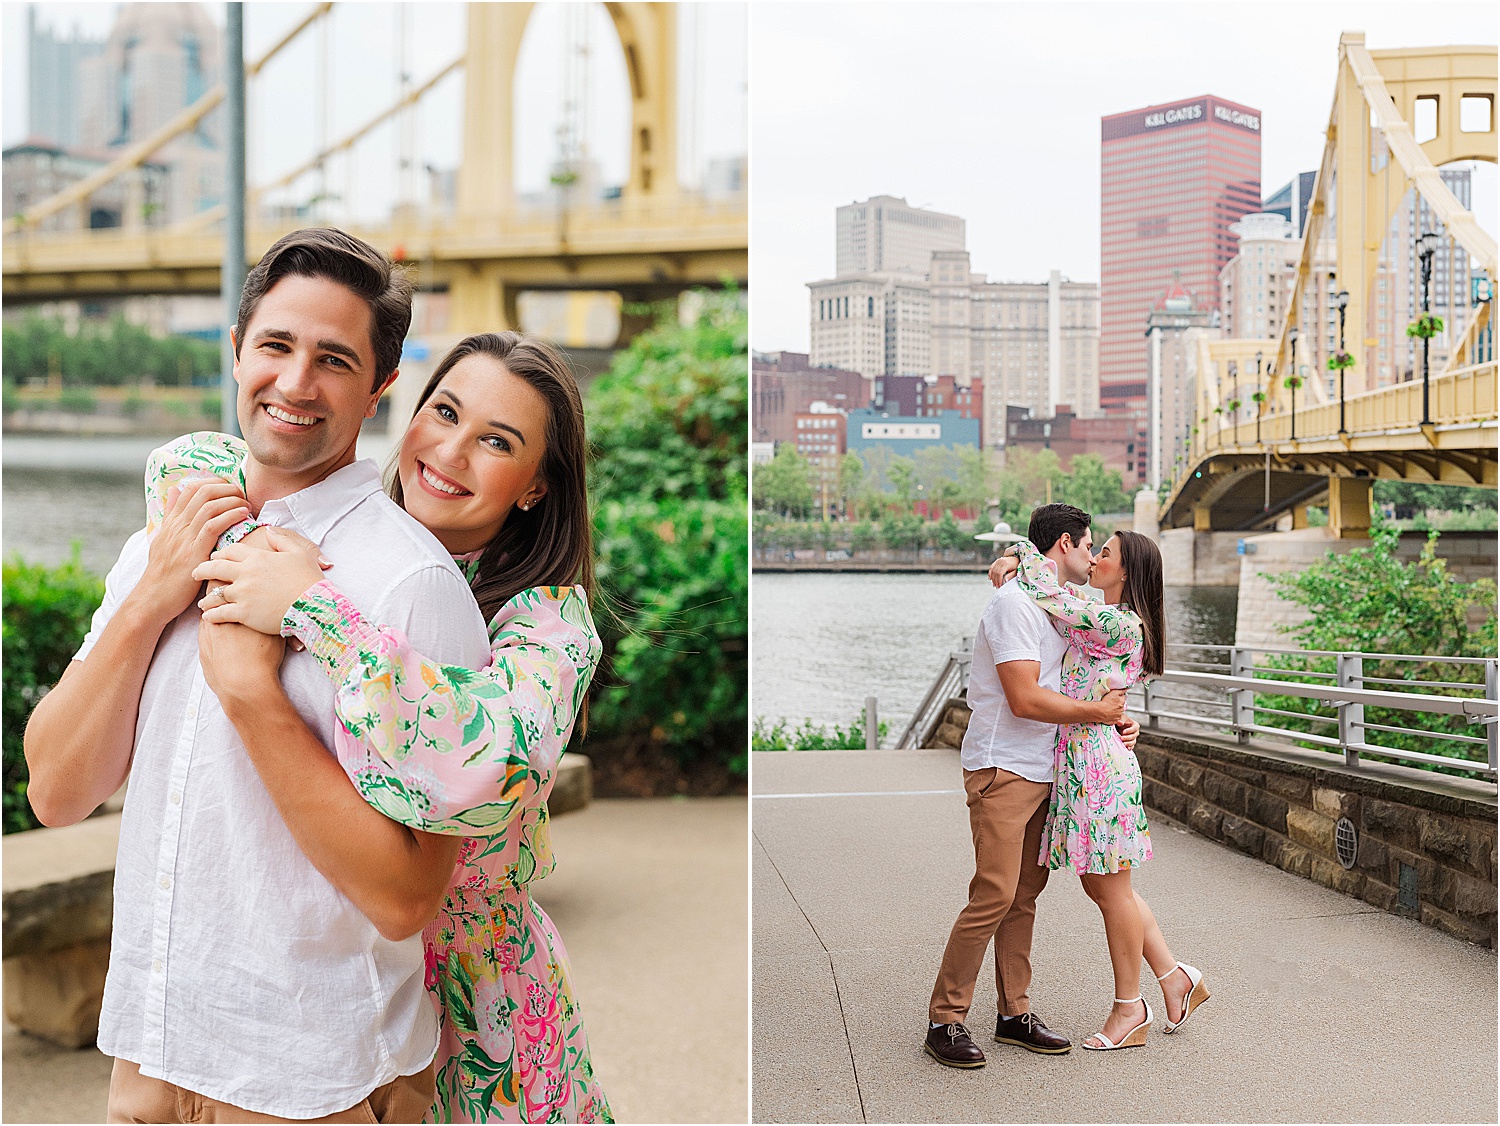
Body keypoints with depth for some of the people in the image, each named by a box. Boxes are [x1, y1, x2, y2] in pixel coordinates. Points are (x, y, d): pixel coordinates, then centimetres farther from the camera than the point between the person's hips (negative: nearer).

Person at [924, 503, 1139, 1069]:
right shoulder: (1015, 604, -14)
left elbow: (1064, 690, 21)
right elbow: (1025, 699, -21)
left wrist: (1116, 718, 3)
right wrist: (1096, 712, -10)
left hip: (1040, 770, 9)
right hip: (1001, 769, -9)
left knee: (1024, 896, 10)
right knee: (994, 895, -12)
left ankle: (1015, 1014, 17)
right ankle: (944, 1021, -3)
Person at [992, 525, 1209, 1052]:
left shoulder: (1119, 624, -14)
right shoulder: (1098, 618, 14)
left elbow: (1052, 597, -17)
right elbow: (1057, 596, 21)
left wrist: (1021, 552, -2)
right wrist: (1015, 562, 0)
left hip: (1098, 764, -10)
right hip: (1079, 761, 10)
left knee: (1112, 890, 2)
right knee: (1103, 886, 16)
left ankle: (1129, 1010, 16)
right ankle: (1176, 977, 27)